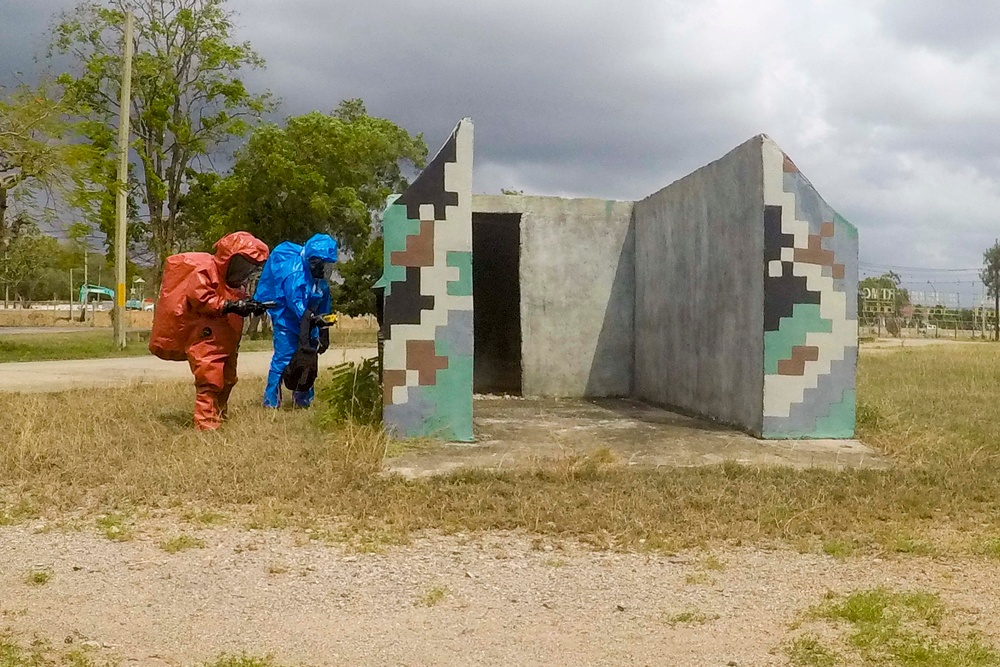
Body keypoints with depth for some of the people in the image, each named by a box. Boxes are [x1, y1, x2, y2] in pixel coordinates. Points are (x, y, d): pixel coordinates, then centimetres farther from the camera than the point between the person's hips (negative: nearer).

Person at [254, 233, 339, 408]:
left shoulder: (321, 279, 4)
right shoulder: (295, 273, -23)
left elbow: (324, 305, 12)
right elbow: (295, 302, -30)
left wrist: (323, 334, 12)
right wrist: (313, 319, -40)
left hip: (307, 323, 8)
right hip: (286, 320, -8)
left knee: (309, 358, 10)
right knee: (284, 356, -14)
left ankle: (304, 401, 24)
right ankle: (271, 402, -6)